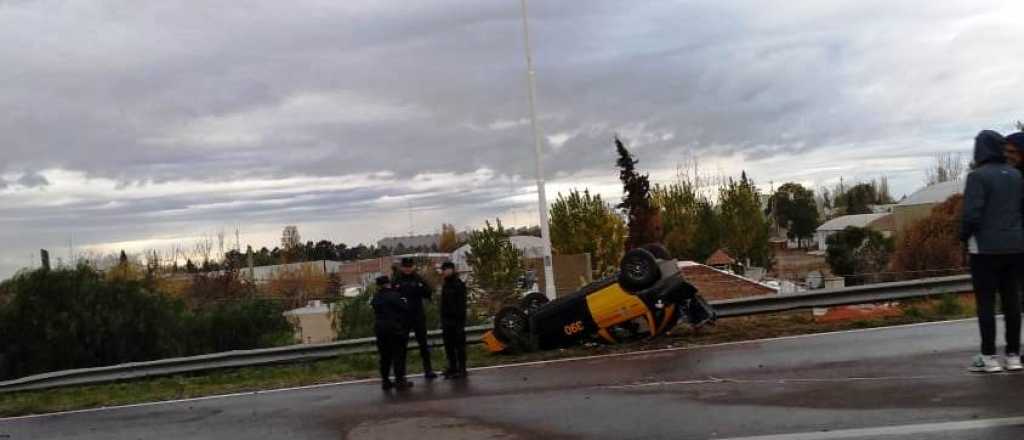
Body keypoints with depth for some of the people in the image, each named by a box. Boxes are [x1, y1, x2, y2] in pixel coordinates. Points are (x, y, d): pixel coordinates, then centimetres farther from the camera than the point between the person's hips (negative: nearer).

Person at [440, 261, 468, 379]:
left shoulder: (459, 284, -11)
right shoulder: (446, 285, 15)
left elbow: (461, 305, -16)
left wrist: (460, 321, -21)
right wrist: (443, 321, 16)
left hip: (456, 321, -9)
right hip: (447, 321, 9)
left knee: (459, 346, -3)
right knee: (449, 347, 12)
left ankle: (461, 369, 2)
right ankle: (452, 368, 21)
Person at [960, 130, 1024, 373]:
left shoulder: (978, 176, -12)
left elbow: (972, 214, -17)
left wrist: (963, 236, -1)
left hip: (986, 247, -6)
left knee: (985, 301, 0)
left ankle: (989, 357, 2)